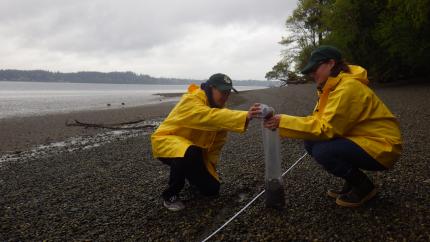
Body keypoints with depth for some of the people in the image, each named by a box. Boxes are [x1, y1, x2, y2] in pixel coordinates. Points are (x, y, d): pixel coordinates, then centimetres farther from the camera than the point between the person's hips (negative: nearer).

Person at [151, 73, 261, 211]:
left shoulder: (219, 110, -2)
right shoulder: (190, 101, -27)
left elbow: (217, 143, 4)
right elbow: (211, 117, -47)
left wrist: (209, 168, -1)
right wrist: (245, 116, -58)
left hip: (195, 149, 7)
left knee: (212, 189, -1)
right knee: (190, 153, -41)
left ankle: (190, 173, 33)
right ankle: (170, 196, -17)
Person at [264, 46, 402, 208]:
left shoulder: (348, 87, -24)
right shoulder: (334, 86, 7)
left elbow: (326, 128, -29)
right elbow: (321, 121, 4)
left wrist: (284, 122, -29)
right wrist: (285, 121, -9)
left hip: (380, 146, -9)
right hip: (358, 139, 10)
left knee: (322, 151, -27)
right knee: (311, 143, -2)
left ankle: (364, 187, -1)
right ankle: (352, 183, 10)